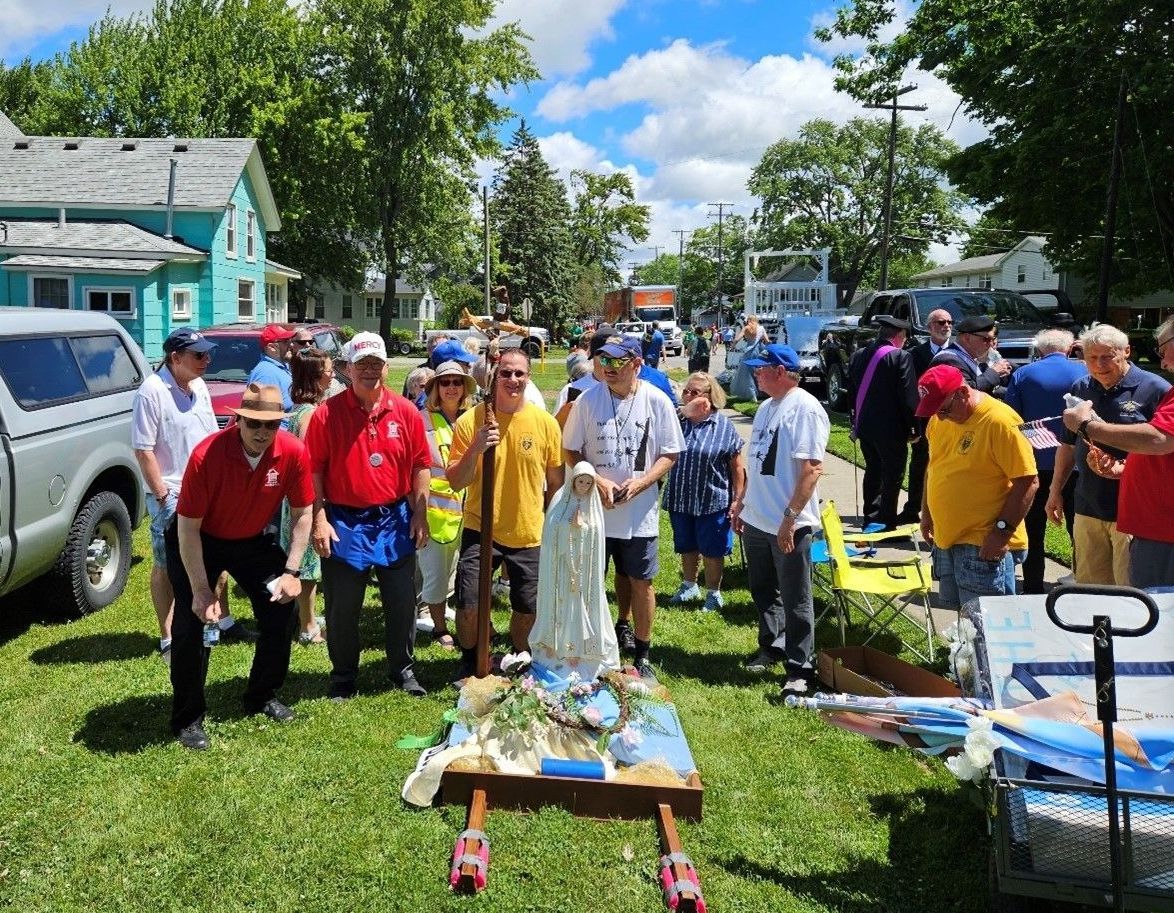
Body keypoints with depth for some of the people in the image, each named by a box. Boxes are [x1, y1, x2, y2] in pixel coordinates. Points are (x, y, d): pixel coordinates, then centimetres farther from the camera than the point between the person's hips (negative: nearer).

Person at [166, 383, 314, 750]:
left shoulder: (293, 453, -23)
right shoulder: (207, 455, -32)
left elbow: (302, 514, -10)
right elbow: (188, 527, -24)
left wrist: (291, 571, -15)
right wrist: (201, 590, -25)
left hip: (253, 540, 4)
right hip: (198, 541, -3)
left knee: (283, 606, 0)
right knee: (191, 622, -12)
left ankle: (263, 696, 22)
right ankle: (187, 719, 7)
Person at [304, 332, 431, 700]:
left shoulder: (405, 412, 0)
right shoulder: (326, 413, -6)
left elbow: (420, 466, 3)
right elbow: (314, 470, -5)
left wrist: (420, 514, -1)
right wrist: (319, 520, -10)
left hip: (395, 521, 2)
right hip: (344, 524, -1)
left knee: (402, 603, 11)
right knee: (342, 608, 9)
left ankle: (402, 670, 30)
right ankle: (344, 677, 28)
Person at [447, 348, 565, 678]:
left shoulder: (546, 423, -5)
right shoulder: (470, 421, -8)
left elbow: (556, 483, 5)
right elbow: (455, 482, -9)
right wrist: (474, 449, -25)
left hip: (529, 535, 1)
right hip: (480, 531, -1)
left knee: (528, 609, 11)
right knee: (468, 607, -4)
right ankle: (469, 660, 26)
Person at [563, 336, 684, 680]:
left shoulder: (657, 401, -7)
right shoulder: (587, 401, -5)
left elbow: (669, 454, -3)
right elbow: (571, 451, 1)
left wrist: (640, 483, -18)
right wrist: (597, 481, -15)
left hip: (639, 511, -1)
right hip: (594, 508, 1)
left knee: (640, 581, 7)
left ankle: (641, 655, 21)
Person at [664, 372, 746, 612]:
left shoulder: (724, 426, -8)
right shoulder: (677, 420, 0)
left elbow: (737, 467, -6)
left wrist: (737, 500, -9)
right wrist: (682, 414, -23)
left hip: (712, 500, -4)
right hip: (680, 499, 4)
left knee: (712, 550, 8)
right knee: (686, 547, 19)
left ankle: (713, 593, 26)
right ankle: (689, 586, 40)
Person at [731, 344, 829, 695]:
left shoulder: (805, 409, -16)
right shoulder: (766, 407, 12)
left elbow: (812, 468, -22)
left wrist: (790, 517, -25)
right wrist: (742, 502, 19)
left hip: (789, 524, -9)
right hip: (756, 519, 9)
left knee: (795, 600, 2)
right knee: (763, 592, 20)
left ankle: (799, 669, 13)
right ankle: (771, 649, 37)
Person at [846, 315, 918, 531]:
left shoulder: (858, 356, 5)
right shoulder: (901, 357, -14)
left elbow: (851, 393, 10)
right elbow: (908, 397, -15)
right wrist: (913, 428, -6)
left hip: (864, 426, 7)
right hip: (891, 429, -6)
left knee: (873, 471, 19)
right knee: (892, 476, 4)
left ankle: (870, 519, 27)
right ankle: (887, 525, 7)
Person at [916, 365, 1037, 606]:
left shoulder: (1000, 421, -17)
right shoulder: (938, 420, 6)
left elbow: (1029, 481, -17)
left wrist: (1003, 531, -20)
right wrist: (927, 513, 18)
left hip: (983, 545, -7)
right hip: (945, 539, 8)